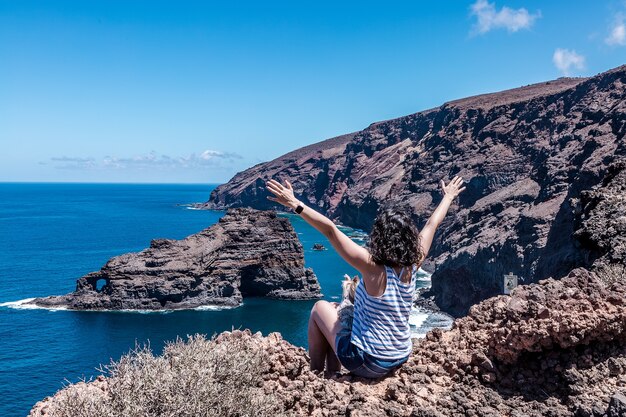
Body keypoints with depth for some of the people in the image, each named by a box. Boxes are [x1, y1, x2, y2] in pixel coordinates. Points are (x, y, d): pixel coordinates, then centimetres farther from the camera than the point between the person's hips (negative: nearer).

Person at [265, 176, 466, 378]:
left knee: (320, 308, 15)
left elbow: (330, 230, -30)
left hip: (367, 364, -6)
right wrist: (448, 197, 20)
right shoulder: (413, 265, -9)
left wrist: (295, 204, -30)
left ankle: (316, 374, 26)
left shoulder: (373, 268, -24)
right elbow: (432, 224, 6)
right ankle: (333, 370, 34)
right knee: (337, 308, 24)